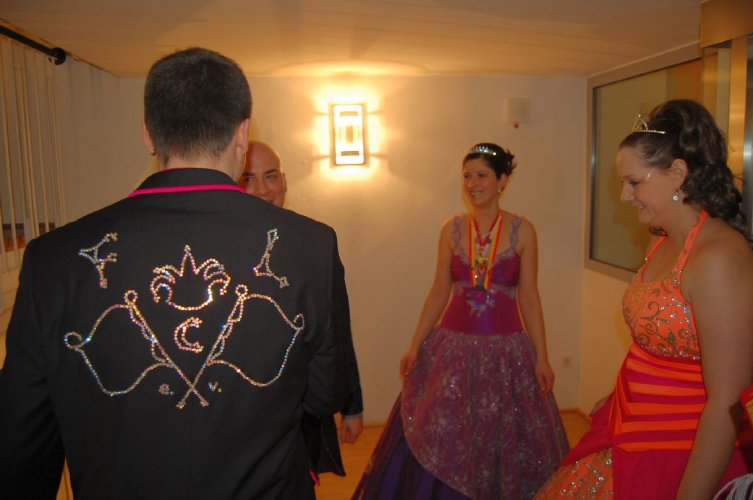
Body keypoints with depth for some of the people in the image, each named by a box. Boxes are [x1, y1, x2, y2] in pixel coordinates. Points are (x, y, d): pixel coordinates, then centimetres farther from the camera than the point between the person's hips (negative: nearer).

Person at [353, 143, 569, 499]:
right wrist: (415, 346, 2)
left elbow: (529, 298, -1)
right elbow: (439, 292, 5)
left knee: (504, 443, 10)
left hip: (505, 349, -1)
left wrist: (541, 358, -3)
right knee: (440, 442, 9)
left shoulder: (522, 231, -3)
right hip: (454, 346, 2)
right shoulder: (452, 230, 2)